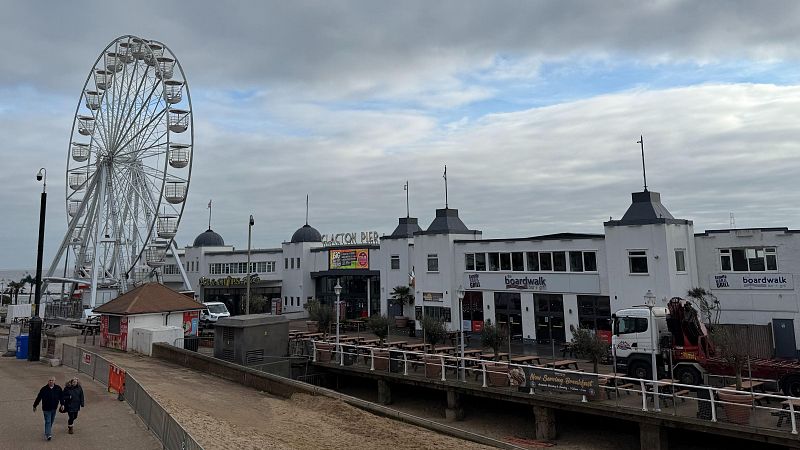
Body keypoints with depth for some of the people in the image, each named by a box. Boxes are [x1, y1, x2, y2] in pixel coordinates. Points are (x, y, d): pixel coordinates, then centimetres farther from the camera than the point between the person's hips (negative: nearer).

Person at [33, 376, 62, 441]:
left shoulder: (58, 388, -3)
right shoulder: (44, 389, -9)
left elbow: (61, 397, 5)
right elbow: (38, 398, 1)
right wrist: (34, 406, 7)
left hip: (54, 408, 3)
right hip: (46, 408, -3)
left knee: (51, 421, 15)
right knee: (48, 421, -8)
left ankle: (47, 432, 35)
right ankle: (48, 435, -9)